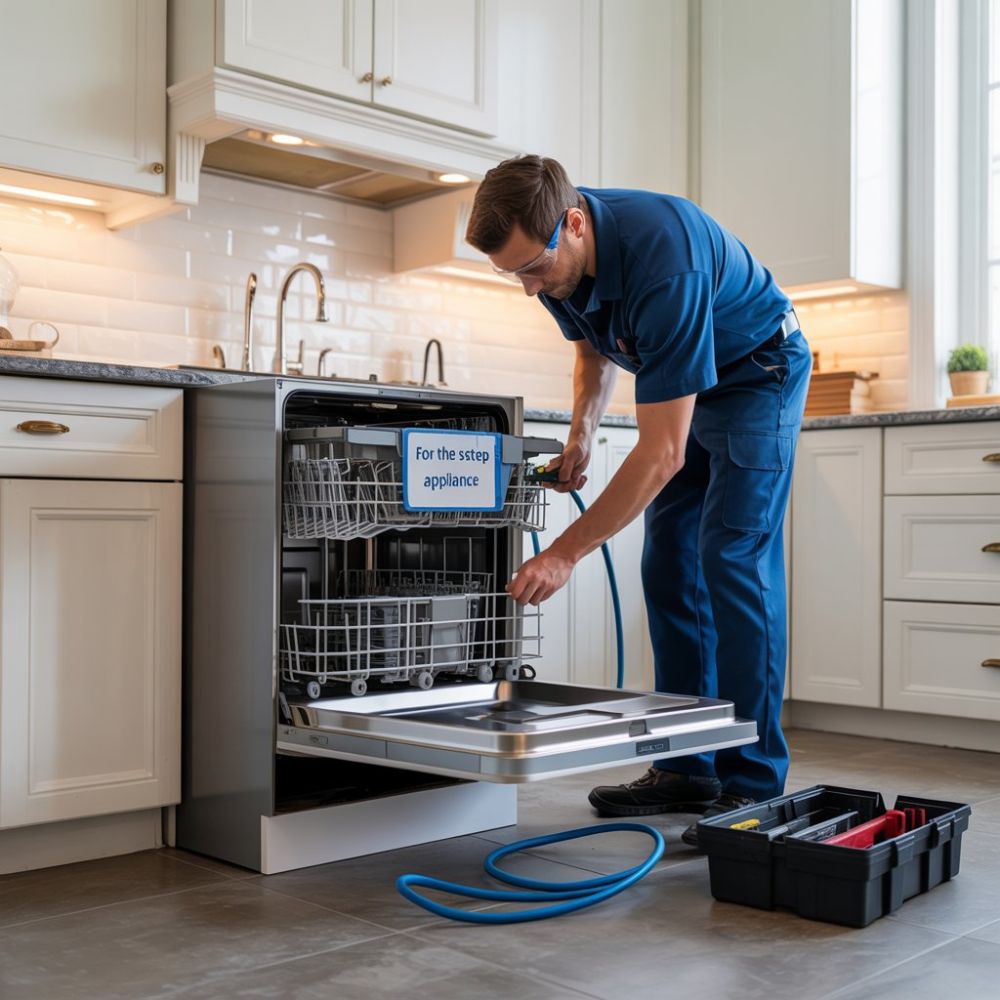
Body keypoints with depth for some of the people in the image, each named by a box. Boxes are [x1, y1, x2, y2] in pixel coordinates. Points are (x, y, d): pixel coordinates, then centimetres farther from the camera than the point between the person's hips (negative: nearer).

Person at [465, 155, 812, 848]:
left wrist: (566, 553, -35)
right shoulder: (557, 256, -14)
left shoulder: (662, 261, -39)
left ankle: (754, 784, -10)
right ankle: (686, 770, 7)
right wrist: (582, 433, -6)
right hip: (685, 387, 8)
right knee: (669, 566, 2)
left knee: (733, 562, -16)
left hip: (758, 371, -8)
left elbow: (661, 454, -38)